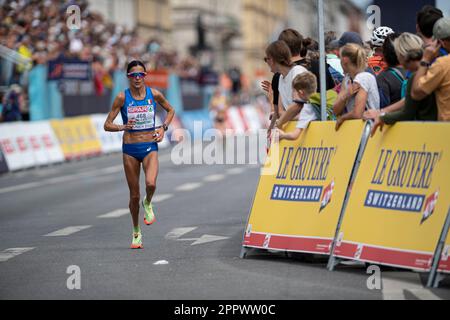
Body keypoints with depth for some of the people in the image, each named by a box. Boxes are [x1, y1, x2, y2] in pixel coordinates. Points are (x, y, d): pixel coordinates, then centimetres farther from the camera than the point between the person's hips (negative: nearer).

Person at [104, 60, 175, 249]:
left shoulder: (154, 94, -2)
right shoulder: (122, 97, -6)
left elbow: (170, 110, 17)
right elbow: (107, 125, -5)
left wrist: (164, 128, 1)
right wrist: (123, 127, -24)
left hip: (150, 147, 0)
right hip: (130, 149, 0)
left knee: (150, 184, -27)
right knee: (134, 195, 6)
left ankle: (148, 204, 9)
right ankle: (136, 233, 26)